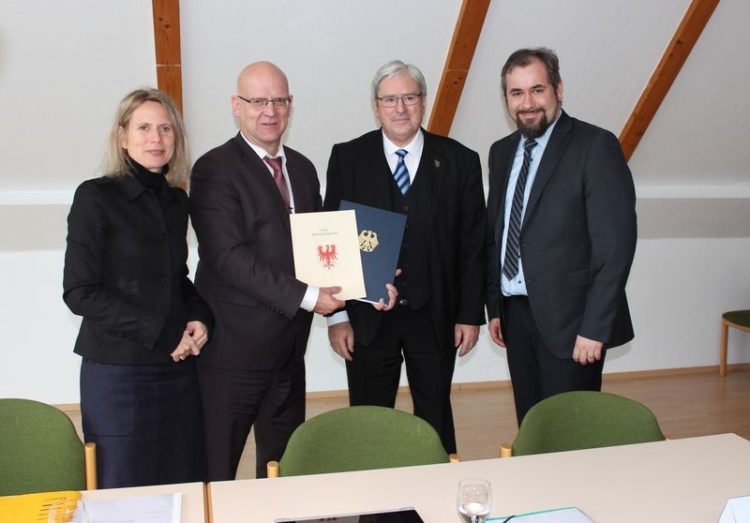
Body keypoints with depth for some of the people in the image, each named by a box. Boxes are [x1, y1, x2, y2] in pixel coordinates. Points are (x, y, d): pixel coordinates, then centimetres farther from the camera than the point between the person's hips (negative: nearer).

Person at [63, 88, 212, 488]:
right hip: (118, 371, -5)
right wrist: (162, 333, -14)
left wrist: (199, 317, -1)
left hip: (179, 368, 5)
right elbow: (79, 292, -11)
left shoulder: (176, 200, 10)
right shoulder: (96, 196, -7)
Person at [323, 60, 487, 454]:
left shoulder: (459, 161, 0)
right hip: (367, 318, 0)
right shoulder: (347, 159, -1)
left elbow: (473, 244, 2)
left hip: (435, 316, 1)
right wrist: (336, 315, -5)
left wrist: (471, 314, -1)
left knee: (436, 418, 15)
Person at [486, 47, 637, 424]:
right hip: (516, 315, 6)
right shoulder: (502, 152, 10)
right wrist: (495, 306, 11)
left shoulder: (595, 146, -9)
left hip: (569, 320, -6)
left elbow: (616, 244, -14)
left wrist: (594, 327, -17)